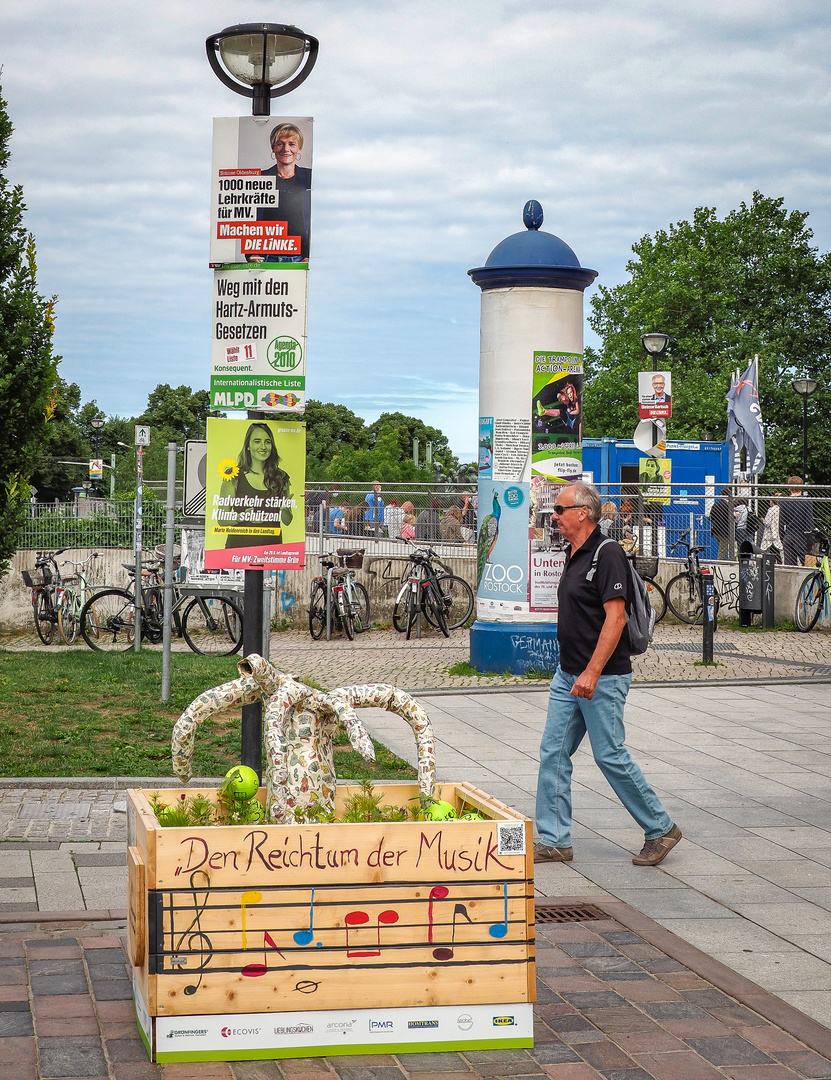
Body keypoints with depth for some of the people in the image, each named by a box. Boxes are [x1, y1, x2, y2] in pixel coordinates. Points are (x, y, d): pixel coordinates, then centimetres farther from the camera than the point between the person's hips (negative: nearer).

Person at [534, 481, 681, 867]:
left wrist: (592, 672, -27)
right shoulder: (573, 554, 13)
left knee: (610, 756, -3)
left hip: (603, 677, -9)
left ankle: (661, 829, 13)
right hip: (568, 674, 9)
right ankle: (553, 841, 10)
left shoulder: (607, 553, -16)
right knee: (553, 754, 5)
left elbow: (615, 617, -23)